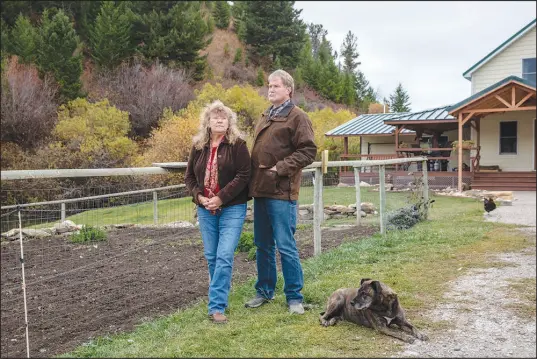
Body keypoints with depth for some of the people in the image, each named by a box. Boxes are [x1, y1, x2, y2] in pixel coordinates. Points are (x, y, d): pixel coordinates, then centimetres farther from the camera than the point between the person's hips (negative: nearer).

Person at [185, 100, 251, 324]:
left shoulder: (237, 144, -6)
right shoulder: (198, 146, 7)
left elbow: (243, 175, -12)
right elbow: (189, 176, 11)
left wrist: (221, 198, -17)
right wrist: (199, 197, -7)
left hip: (232, 208, -4)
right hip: (205, 209, 5)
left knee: (224, 257, -11)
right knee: (211, 256, 12)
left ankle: (217, 307, -8)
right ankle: (221, 293, 32)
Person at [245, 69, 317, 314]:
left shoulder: (297, 117, -5)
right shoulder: (265, 117, 18)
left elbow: (308, 151, -13)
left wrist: (280, 168, -18)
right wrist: (253, 180, 13)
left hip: (281, 192, -8)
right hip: (260, 190, 8)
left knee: (285, 246, -4)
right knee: (262, 245, 15)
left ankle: (294, 297, 8)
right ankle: (264, 291, 28)